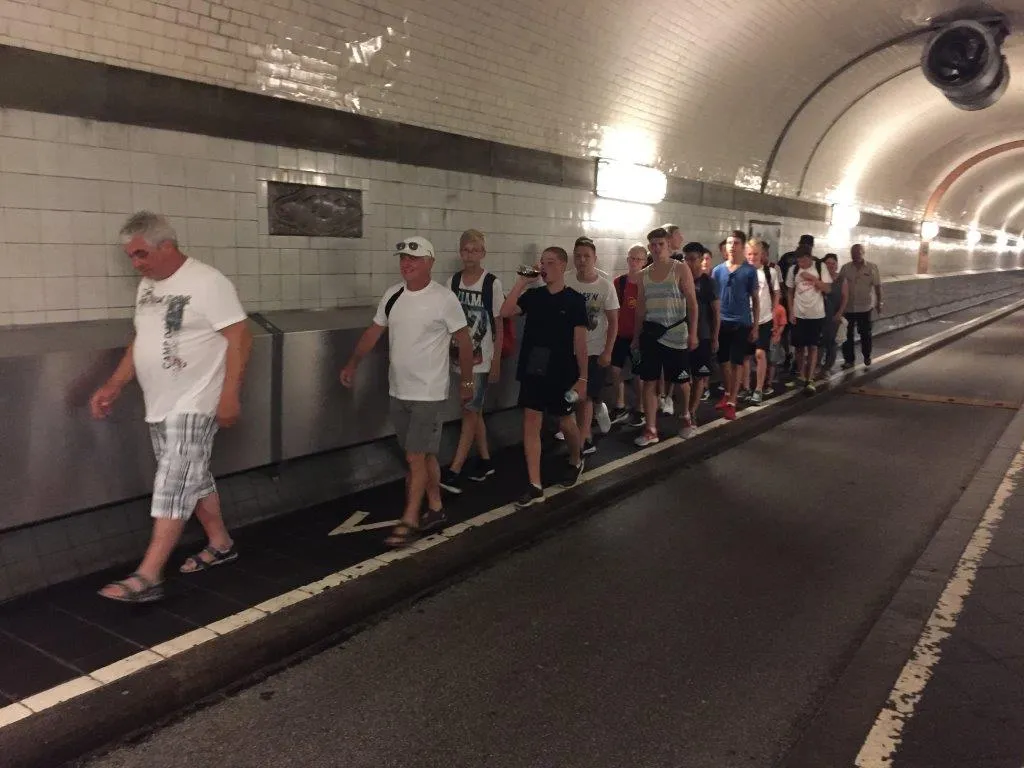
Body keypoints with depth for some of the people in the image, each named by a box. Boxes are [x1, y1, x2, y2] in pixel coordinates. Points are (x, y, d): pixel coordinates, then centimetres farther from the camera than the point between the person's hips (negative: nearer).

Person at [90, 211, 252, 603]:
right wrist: (113, 386, 11)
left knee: (172, 486, -8)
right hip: (160, 406, 8)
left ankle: (147, 578, -6)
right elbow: (141, 341, 20)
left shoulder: (207, 282, -14)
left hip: (193, 404, -8)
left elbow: (240, 339, -16)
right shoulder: (147, 286, 12)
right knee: (193, 479, 16)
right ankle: (220, 544, 32)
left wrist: (229, 396, -21)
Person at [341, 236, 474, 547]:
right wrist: (353, 363, 2)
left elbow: (464, 341, -6)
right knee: (424, 454, 16)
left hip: (428, 394, -6)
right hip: (398, 392, 6)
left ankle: (409, 522, 6)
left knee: (415, 457, -4)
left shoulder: (444, 299, -13)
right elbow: (374, 331, 11)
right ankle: (435, 510, 29)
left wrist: (466, 382, -1)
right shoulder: (392, 295, 4)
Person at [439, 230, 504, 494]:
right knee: (474, 411, 14)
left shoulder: (492, 283, -10)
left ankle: (454, 471, -4)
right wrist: (448, 353, 8)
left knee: (470, 412, -4)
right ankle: (485, 461, 28)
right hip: (460, 356, 5)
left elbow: (499, 326, -7)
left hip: (482, 358, -5)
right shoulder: (454, 280, 3)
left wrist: (496, 362, -8)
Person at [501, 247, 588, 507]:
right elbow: (505, 312, -10)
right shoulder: (533, 295, 4)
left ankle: (576, 461, 44)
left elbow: (580, 341, -7)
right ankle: (535, 486, 4)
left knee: (566, 422, 13)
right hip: (532, 371, 3)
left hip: (562, 373, -3)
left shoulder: (574, 300, -6)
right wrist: (522, 281, -13)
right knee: (530, 424, -1)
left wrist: (582, 377, -8)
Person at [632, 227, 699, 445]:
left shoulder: (680, 269, -5)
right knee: (649, 381, 2)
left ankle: (686, 417, 35)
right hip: (651, 332, 4)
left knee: (681, 380, 8)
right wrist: (636, 336, 12)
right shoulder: (645, 274, 8)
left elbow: (692, 302, -7)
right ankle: (651, 430, 8)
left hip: (675, 333, -4)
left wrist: (693, 332, -13)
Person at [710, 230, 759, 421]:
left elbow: (755, 300, 2)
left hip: (741, 323, -3)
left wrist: (755, 326, -2)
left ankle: (732, 402, 4)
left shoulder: (750, 271, -2)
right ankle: (727, 394, 30)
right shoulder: (717, 270, 4)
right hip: (721, 322, 3)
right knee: (723, 361, 11)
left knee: (736, 363, 1)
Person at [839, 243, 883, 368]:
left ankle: (867, 357, 29)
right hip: (848, 307, 1)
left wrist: (879, 302, -2)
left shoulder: (872, 267, -4)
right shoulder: (845, 268, -1)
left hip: (865, 307, -1)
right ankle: (849, 359, 17)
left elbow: (877, 286, -2)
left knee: (865, 333, 11)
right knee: (847, 334, 6)